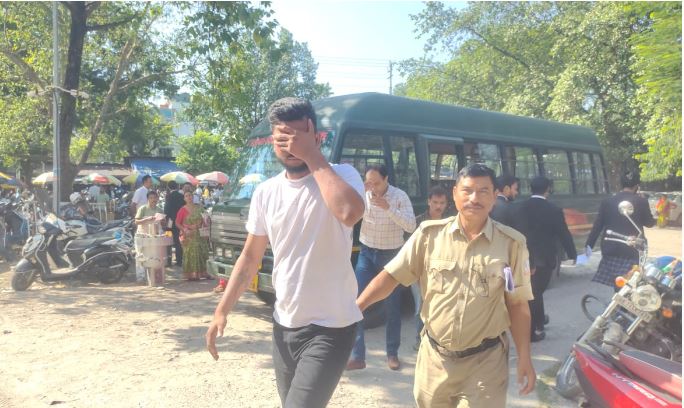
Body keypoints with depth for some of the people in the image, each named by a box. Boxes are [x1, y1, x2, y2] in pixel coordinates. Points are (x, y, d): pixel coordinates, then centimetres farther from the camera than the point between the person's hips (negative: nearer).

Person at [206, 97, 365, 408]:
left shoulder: (342, 175, -12)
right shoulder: (266, 192, 3)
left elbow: (350, 213, -36)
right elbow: (250, 258, 9)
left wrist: (312, 156, -26)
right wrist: (222, 310, 3)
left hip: (329, 328, -5)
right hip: (284, 326, 6)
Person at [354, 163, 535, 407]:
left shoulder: (511, 243, -7)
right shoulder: (429, 233, -7)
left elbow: (517, 304, -1)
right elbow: (392, 275, -6)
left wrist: (524, 357, -2)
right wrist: (354, 307, -16)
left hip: (485, 361, -1)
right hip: (434, 356, 2)